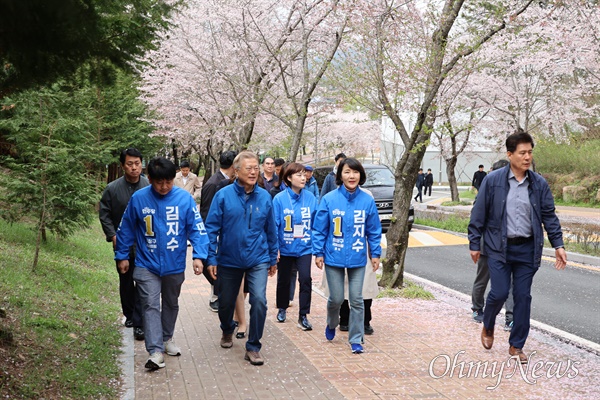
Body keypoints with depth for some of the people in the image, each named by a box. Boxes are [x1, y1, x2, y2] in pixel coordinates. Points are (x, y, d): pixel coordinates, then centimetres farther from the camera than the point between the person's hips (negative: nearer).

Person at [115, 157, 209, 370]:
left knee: (171, 304, 18)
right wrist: (122, 256, 5)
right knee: (151, 306, -8)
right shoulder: (138, 198, -8)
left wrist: (198, 255, -20)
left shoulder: (185, 198, -10)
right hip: (147, 265, -1)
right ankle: (155, 351, -7)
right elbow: (126, 229, 2)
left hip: (175, 265, 1)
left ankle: (167, 338, 38)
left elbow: (197, 229, -10)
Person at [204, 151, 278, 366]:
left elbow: (271, 230, 5)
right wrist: (211, 258, -10)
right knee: (226, 302, 16)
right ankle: (227, 331, 48)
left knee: (259, 300, -15)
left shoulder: (265, 197, -4)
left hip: (258, 260, 0)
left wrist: (273, 258, 10)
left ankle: (253, 347, 1)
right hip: (229, 260, 0)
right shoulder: (223, 195, -11)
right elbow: (211, 228, -8)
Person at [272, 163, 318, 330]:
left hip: (304, 247, 1)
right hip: (285, 248, 0)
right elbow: (274, 225, -11)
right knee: (283, 280, 16)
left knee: (305, 279, -9)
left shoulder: (310, 198, -5)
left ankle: (303, 316, 2)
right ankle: (282, 309, 39)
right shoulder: (280, 199, -12)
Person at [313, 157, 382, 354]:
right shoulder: (329, 199, -8)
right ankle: (331, 325, 38)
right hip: (334, 257, -1)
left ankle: (356, 339, 15)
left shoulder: (367, 201, -4)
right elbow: (319, 229, -2)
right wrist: (318, 252, -3)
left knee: (357, 300, 4)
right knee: (336, 298, 8)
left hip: (357, 258, 1)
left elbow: (374, 230, 4)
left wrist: (375, 253, 3)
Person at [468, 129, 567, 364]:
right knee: (499, 293, -6)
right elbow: (479, 214, -1)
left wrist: (558, 245, 1)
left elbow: (549, 216, 8)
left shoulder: (539, 184, 2)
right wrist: (474, 244, -1)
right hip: (499, 248, -3)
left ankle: (516, 345, 18)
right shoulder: (493, 181, -6)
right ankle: (488, 327, 26)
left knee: (523, 297, 5)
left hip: (527, 249, 3)